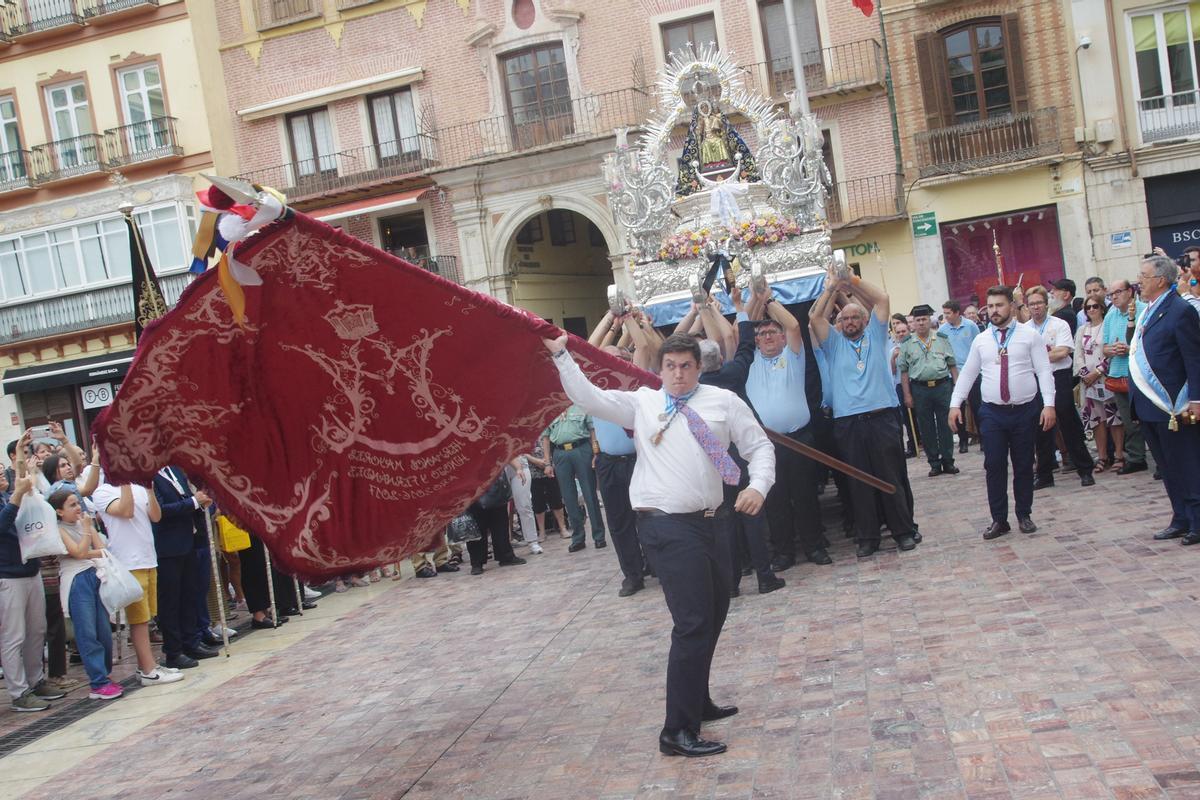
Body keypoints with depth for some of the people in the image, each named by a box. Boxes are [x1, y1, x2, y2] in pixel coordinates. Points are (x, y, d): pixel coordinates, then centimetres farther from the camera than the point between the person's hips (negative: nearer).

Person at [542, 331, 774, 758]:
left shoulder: (724, 401, 8)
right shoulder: (641, 402, 5)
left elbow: (760, 446, 7)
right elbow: (589, 398, -3)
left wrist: (758, 485, -10)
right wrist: (561, 355, -9)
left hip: (711, 520, 5)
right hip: (667, 526, -5)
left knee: (714, 615, 19)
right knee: (693, 623, -11)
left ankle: (697, 703, 39)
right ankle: (677, 732, -2)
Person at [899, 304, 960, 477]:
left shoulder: (942, 339, 5)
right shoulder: (907, 343, 3)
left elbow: (952, 364, 7)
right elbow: (903, 370, 3)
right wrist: (907, 395, -1)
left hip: (942, 386, 0)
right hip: (920, 388, 0)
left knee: (945, 425, 4)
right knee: (926, 428, 5)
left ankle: (948, 461, 13)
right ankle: (934, 463, 14)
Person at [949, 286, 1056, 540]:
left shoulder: (1030, 335, -1)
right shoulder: (980, 341, 7)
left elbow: (1044, 371, -5)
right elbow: (967, 373, 9)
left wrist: (1049, 404, -14)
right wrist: (955, 404, 1)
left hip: (1025, 411, -1)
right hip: (992, 413, 2)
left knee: (1024, 466, 9)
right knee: (994, 466, 0)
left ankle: (1024, 515, 23)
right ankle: (999, 520, 11)